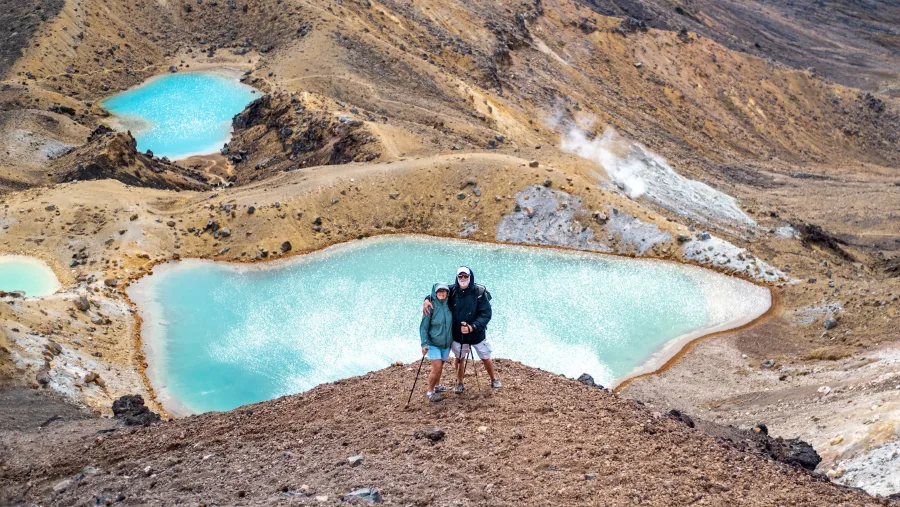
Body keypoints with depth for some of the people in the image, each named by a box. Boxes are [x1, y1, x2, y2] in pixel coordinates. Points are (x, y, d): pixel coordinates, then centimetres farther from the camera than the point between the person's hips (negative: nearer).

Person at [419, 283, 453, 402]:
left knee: (440, 366, 15)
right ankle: (430, 391, 6)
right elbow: (423, 327, -12)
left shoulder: (449, 305, -1)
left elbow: (452, 323, 13)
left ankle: (437, 386, 37)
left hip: (446, 343, 5)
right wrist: (424, 343, -20)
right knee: (437, 368, -11)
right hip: (433, 343, -5)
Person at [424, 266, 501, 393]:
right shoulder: (452, 291, -11)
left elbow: (486, 314, -21)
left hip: (477, 334, -2)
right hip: (458, 334, 2)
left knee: (485, 358, 15)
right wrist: (427, 300, -16)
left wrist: (472, 327, -33)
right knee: (459, 359, 18)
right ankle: (459, 383, 39)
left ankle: (494, 378, 41)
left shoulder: (480, 292, -20)